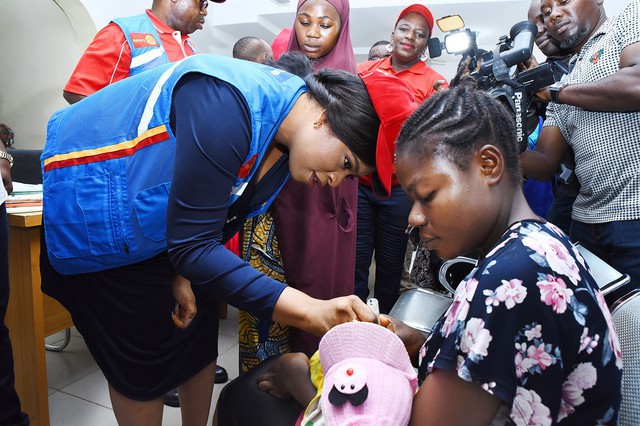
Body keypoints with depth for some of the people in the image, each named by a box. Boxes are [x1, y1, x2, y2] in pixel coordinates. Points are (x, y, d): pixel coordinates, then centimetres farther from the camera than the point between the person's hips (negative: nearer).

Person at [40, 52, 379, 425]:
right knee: (141, 360, 2)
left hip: (167, 223, 8)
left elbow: (216, 220, 4)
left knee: (199, 335, 12)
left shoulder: (285, 141, -6)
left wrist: (184, 273, -10)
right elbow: (192, 244, -34)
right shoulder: (228, 109, -35)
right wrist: (310, 312, -40)